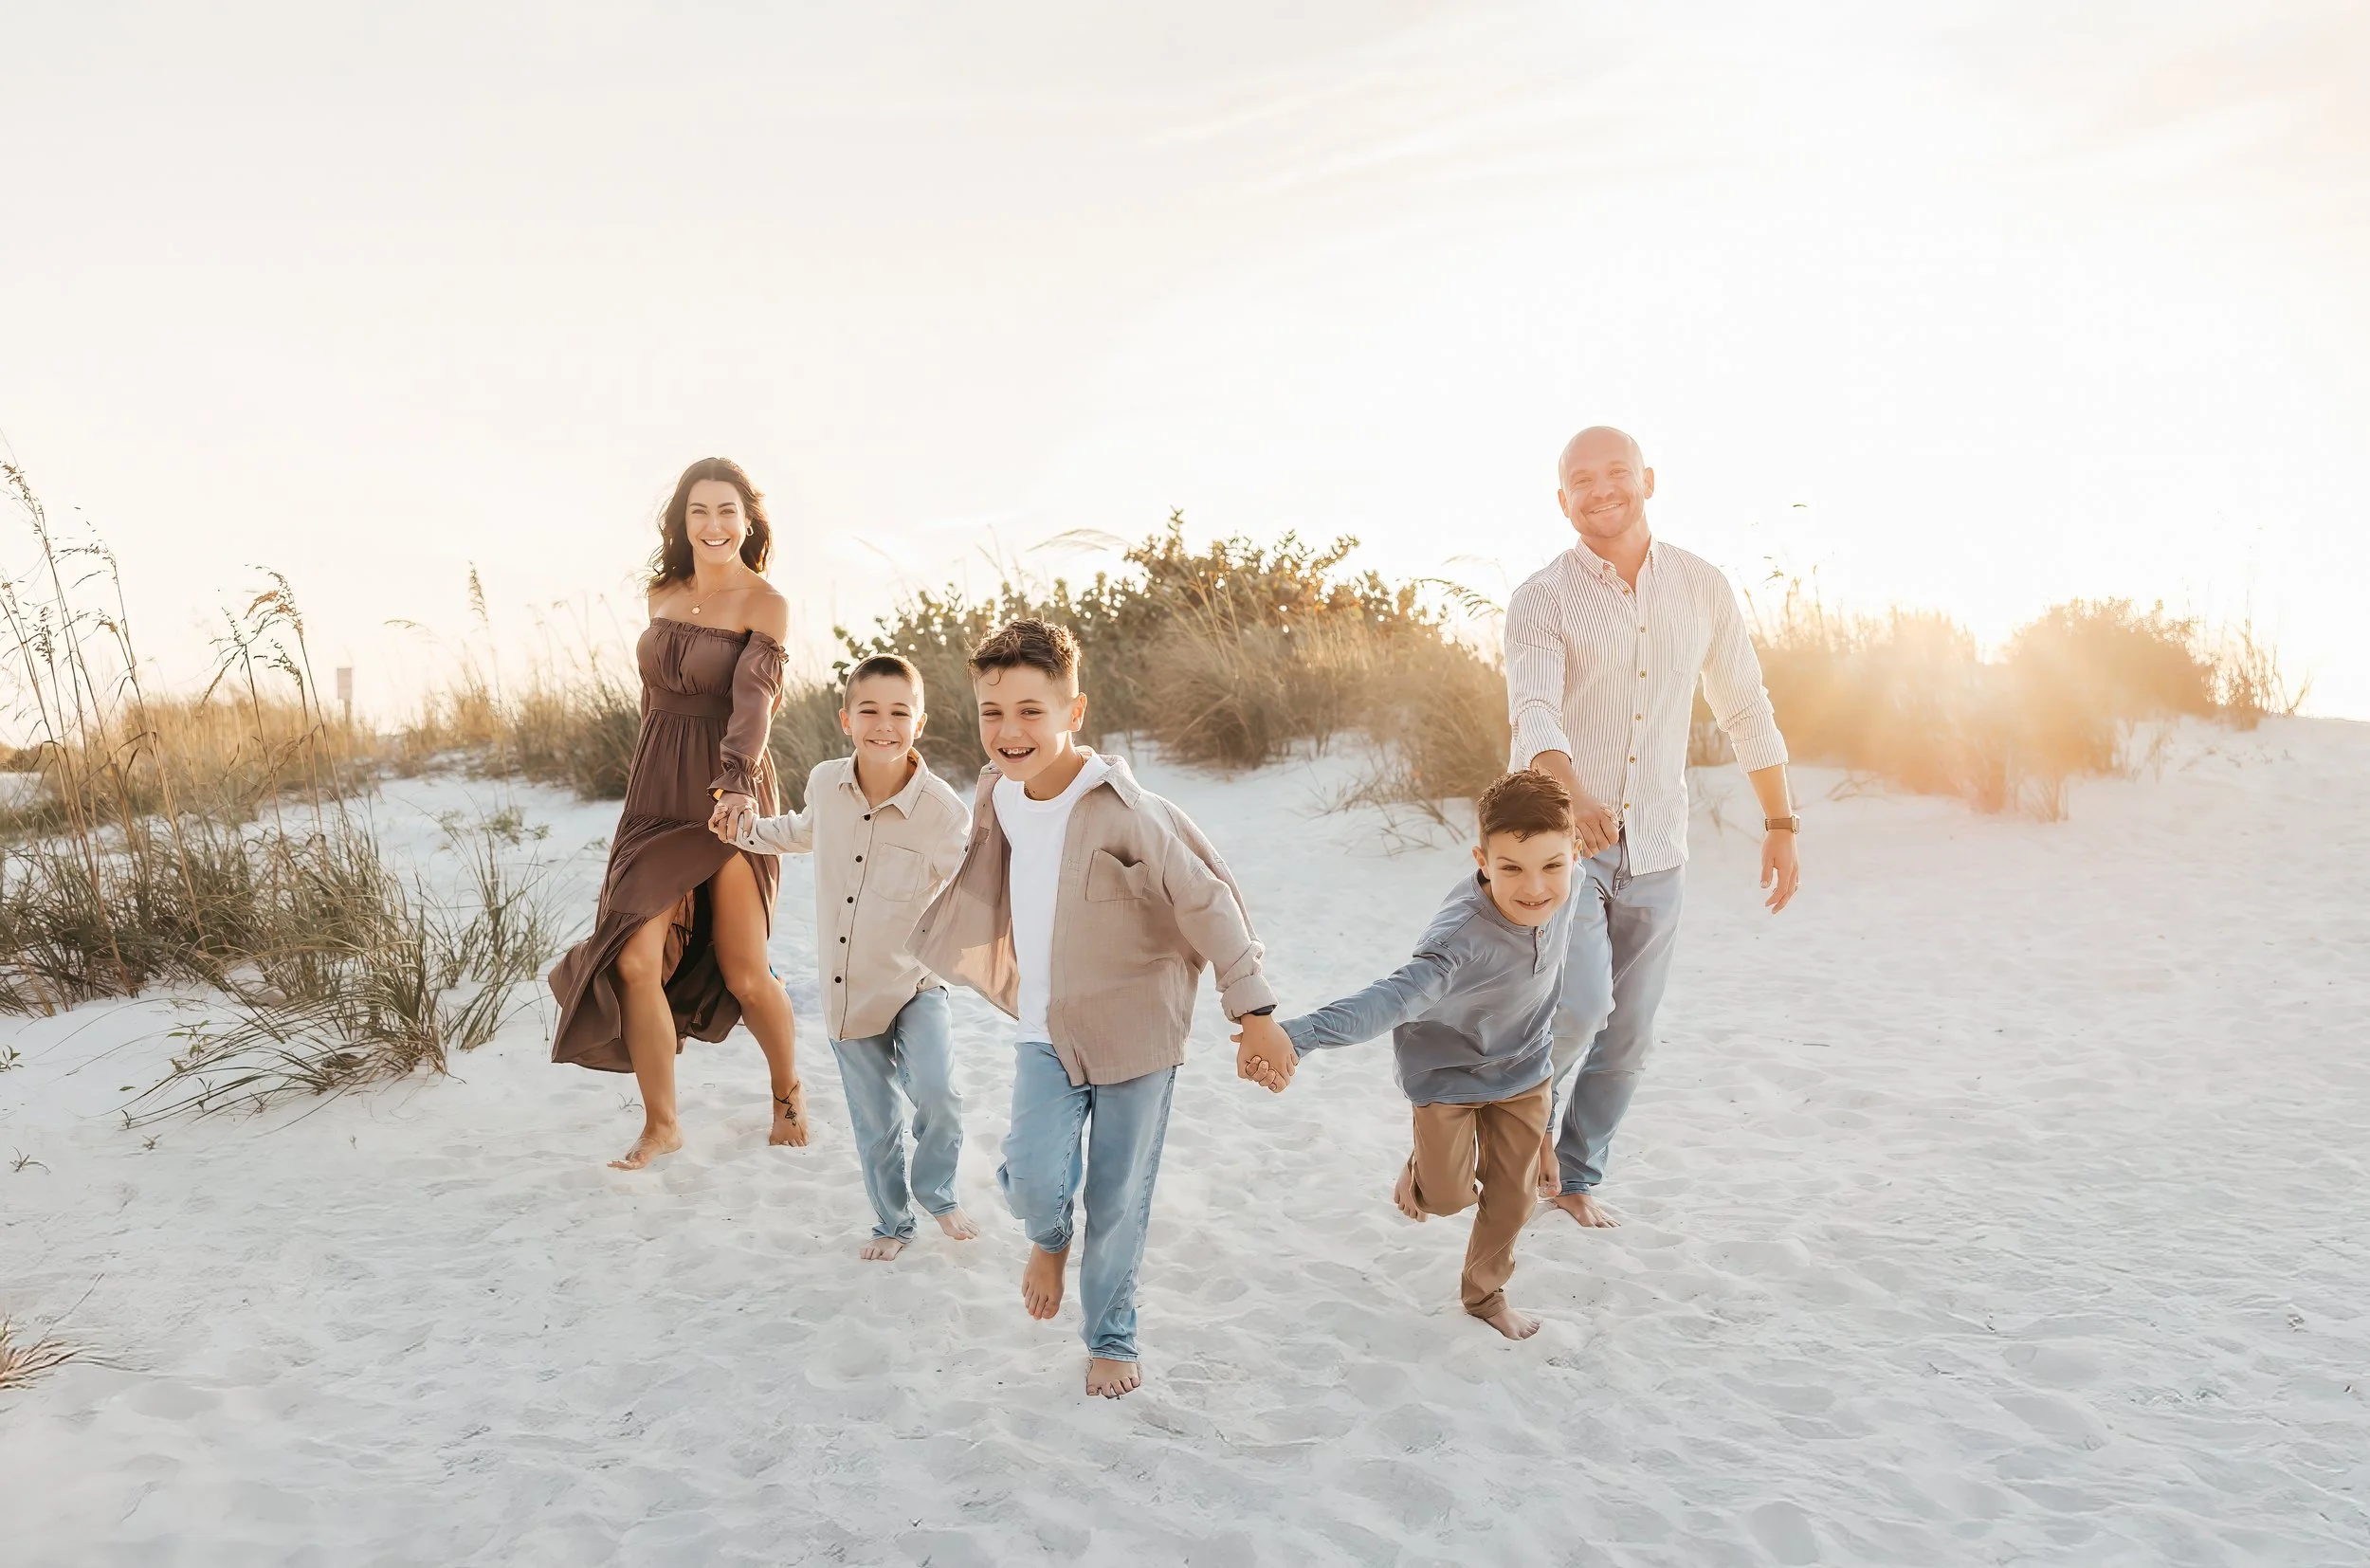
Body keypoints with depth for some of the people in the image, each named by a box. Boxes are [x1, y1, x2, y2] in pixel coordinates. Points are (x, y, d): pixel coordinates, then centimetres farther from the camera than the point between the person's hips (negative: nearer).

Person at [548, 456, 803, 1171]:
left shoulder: (765, 605, -8)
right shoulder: (663, 594, 8)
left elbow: (753, 698, -24)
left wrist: (736, 783, -39)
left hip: (727, 798, -4)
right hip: (656, 796, 5)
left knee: (744, 974, 2)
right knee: (635, 960, -7)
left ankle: (788, 1093, 30)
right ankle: (660, 1124, 10)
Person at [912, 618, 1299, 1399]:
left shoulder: (1122, 809, -22)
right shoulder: (999, 795, -3)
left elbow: (1209, 903, -18)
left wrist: (1256, 1017, -17)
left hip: (1135, 1032, -3)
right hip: (1045, 1030, 4)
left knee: (1119, 1202, 7)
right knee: (1033, 1180, -14)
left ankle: (1112, 1337, 31)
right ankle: (1049, 1237, 23)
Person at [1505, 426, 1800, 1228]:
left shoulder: (1703, 588, 3)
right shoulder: (1541, 599, -9)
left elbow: (1745, 710, 11)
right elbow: (1534, 715, -24)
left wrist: (1781, 824, 11)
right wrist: (1576, 797, -43)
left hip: (1655, 849, 4)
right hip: (1559, 834, -4)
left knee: (1627, 1034, 9)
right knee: (1582, 1004, -20)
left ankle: (1575, 1176, 29)